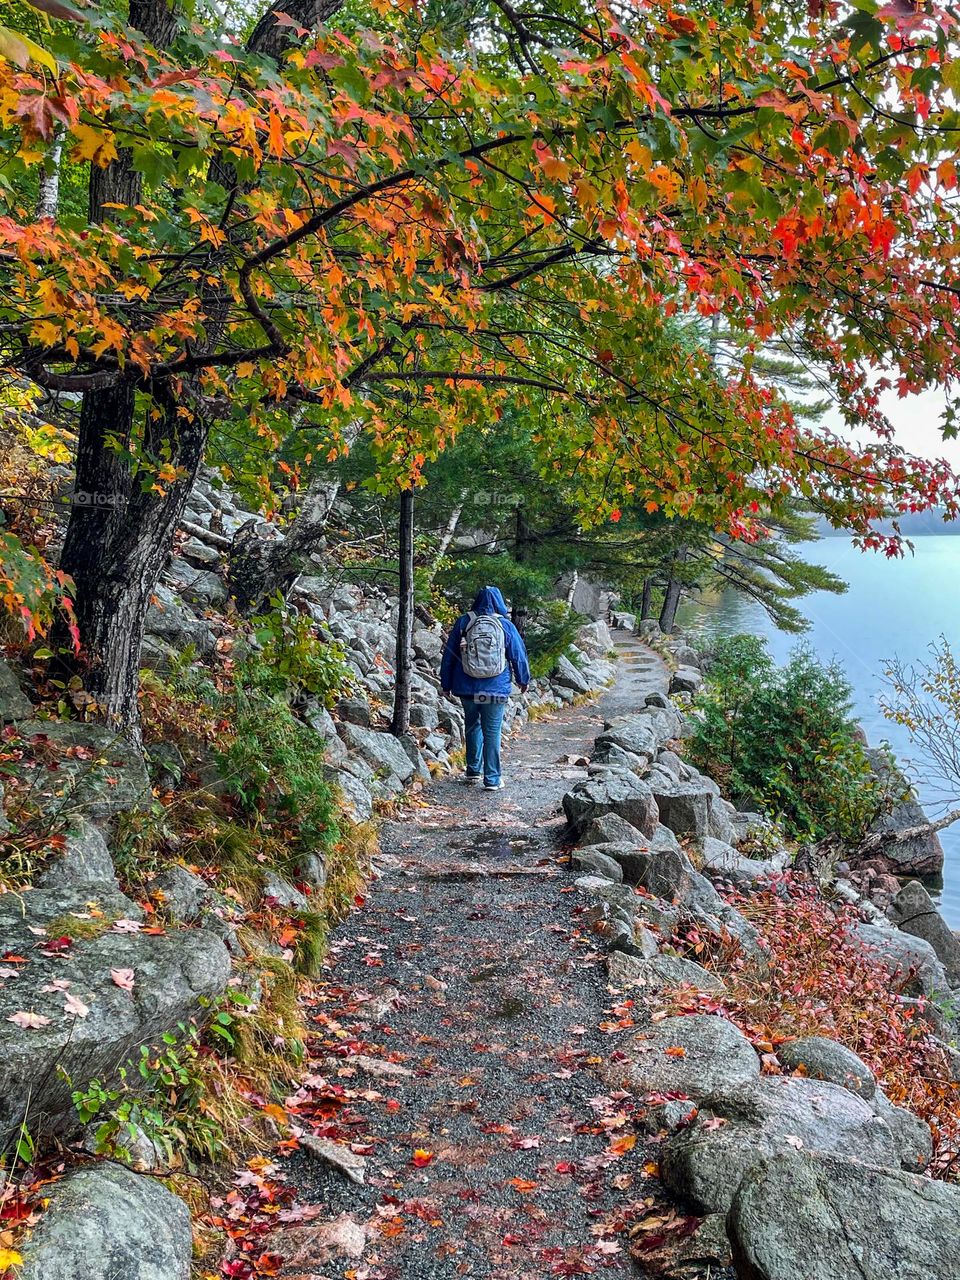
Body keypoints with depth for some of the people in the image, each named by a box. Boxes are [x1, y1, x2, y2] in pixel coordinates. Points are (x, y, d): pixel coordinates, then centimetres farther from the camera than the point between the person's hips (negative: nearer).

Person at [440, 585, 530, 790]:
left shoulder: (463, 623, -1)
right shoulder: (506, 626, -3)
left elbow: (448, 654, 4)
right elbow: (519, 656, 4)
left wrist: (446, 683, 15)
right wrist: (523, 680, 20)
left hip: (467, 688, 2)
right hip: (496, 689, -2)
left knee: (472, 725, 20)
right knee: (492, 732, 3)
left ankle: (474, 770, 26)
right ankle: (492, 779, 4)